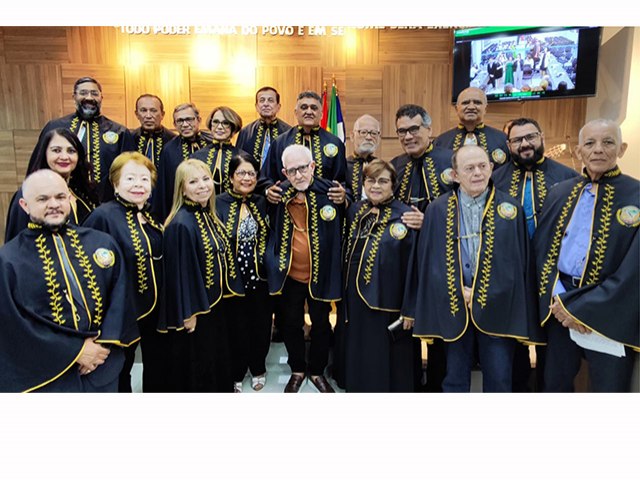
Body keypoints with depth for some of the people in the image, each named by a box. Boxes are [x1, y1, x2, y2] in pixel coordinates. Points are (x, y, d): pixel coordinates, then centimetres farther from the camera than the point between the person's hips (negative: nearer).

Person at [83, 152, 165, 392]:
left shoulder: (150, 216, 4)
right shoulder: (104, 216, -19)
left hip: (154, 308, 7)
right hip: (122, 311, -7)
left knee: (157, 367, 22)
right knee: (120, 370, 15)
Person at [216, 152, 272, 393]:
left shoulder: (263, 203, 5)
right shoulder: (219, 204, -7)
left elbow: (271, 238, 11)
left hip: (260, 277, 3)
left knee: (261, 326, 13)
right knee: (236, 328, 10)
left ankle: (258, 369, 38)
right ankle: (236, 374, 33)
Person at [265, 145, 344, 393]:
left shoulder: (329, 190, -13)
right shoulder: (279, 194, -6)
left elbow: (343, 228, -4)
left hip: (320, 275, -1)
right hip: (289, 275, 2)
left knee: (321, 324, 16)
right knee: (291, 324, 17)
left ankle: (317, 371, 40)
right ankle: (297, 370, 40)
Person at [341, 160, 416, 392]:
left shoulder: (404, 216, -10)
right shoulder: (355, 211, 7)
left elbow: (412, 266, -11)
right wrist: (344, 293, 11)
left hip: (387, 305, -5)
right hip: (355, 301, 5)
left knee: (386, 365, 9)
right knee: (358, 361, 18)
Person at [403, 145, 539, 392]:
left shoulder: (511, 209, 3)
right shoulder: (437, 210, 2)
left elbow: (521, 261, 3)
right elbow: (428, 259, 1)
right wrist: (459, 292, -8)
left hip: (498, 306, 0)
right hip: (453, 307, 0)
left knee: (499, 380, 8)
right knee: (455, 380, 12)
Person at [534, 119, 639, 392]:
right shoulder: (559, 193, 6)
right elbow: (542, 249, 4)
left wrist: (583, 309, -14)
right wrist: (557, 299, -9)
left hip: (610, 314, -3)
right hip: (559, 307, 3)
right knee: (554, 383, 16)